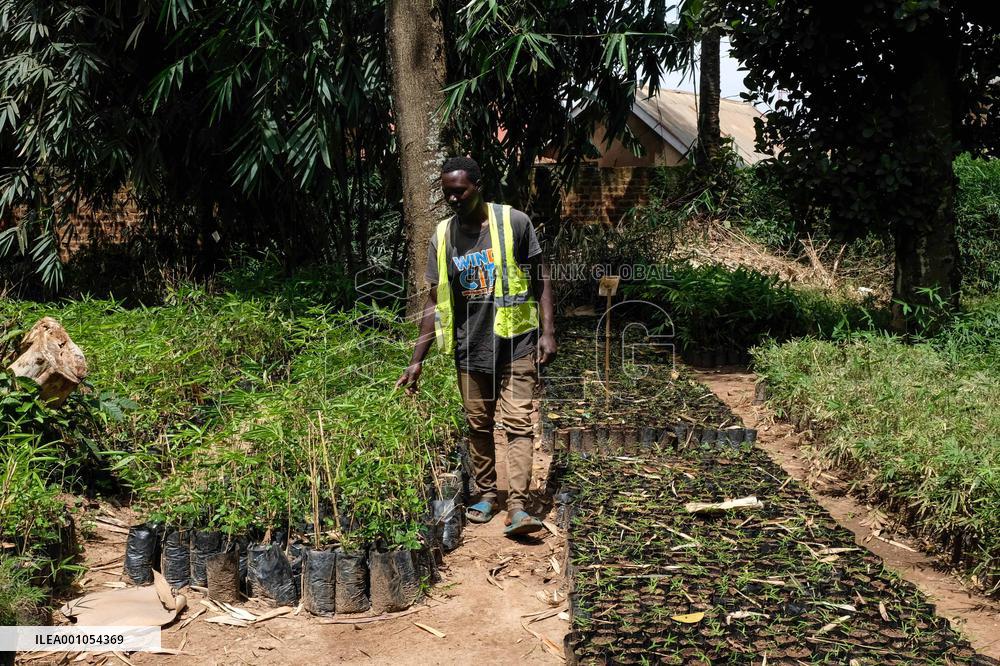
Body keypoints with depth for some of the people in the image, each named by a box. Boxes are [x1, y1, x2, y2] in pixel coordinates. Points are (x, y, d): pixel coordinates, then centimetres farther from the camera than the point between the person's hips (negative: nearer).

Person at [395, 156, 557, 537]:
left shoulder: (513, 223, -5)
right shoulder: (442, 236, 4)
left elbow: (540, 280, 0)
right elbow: (435, 301, 7)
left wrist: (548, 333, -8)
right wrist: (417, 360, 3)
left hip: (515, 344, -3)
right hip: (470, 348, 4)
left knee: (518, 423, -8)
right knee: (478, 426, 12)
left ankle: (518, 507, -10)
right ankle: (486, 495, 27)